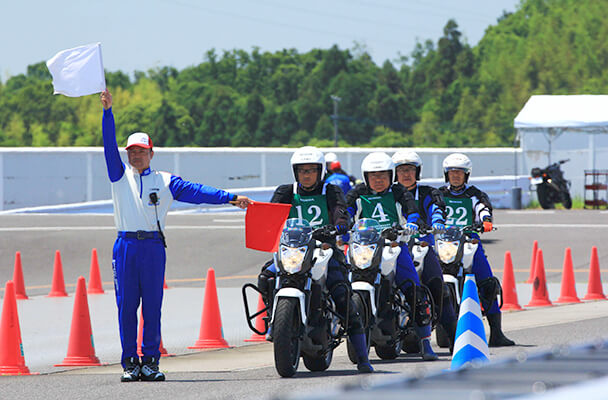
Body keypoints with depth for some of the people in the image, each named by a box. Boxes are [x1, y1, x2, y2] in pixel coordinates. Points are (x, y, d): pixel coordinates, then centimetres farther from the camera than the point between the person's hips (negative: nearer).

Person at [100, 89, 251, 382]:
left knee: (152, 307, 0)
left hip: (154, 248, 0)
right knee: (126, 306, 0)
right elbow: (110, 145, 5)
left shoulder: (165, 181, 11)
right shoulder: (120, 175, 12)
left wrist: (230, 198, -4)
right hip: (126, 246, 0)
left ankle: (150, 362, 5)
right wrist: (107, 111, -5)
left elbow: (196, 191, 5)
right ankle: (130, 363, 4)